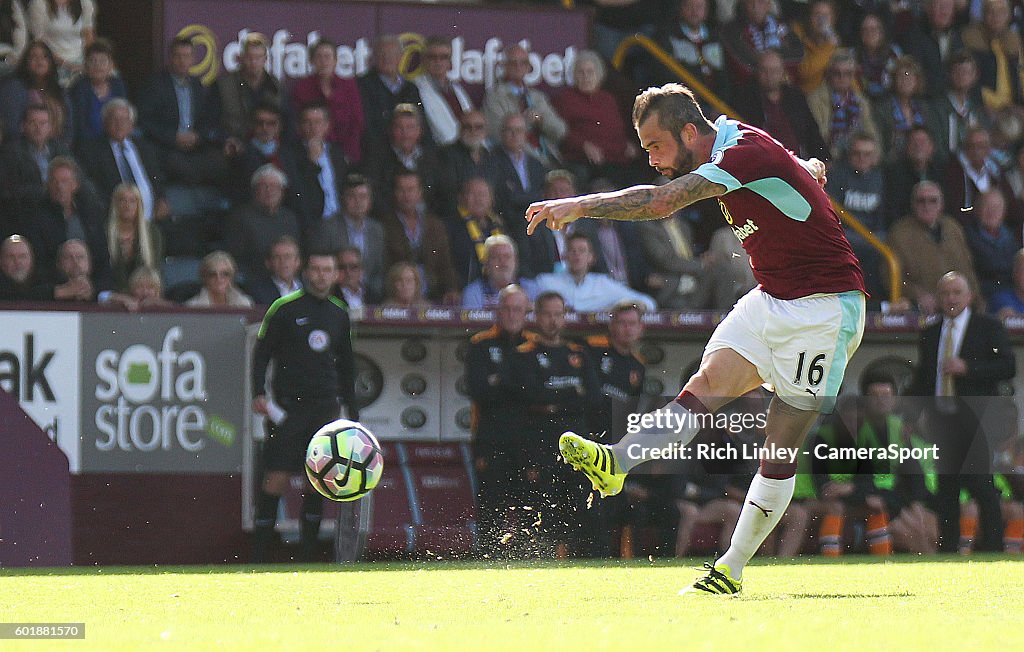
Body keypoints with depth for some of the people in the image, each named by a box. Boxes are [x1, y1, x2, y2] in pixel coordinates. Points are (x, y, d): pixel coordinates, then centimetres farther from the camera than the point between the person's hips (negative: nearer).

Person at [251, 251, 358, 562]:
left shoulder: (339, 314, 13)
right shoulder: (283, 308, -1)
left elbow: (346, 366, 22)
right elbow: (261, 352, 1)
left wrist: (352, 411, 20)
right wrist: (259, 393, -12)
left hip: (325, 407, 4)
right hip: (286, 407, -4)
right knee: (276, 478, -8)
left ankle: (309, 554, 8)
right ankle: (259, 553, -4)